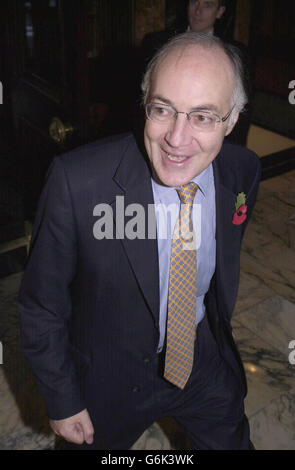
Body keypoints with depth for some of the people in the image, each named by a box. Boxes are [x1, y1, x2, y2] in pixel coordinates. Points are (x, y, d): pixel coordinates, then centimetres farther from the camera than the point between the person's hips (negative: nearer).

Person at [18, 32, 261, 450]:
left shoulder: (244, 171, -15)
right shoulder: (76, 180, -30)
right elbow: (42, 305, -18)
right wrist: (62, 401, -10)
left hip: (208, 363, 3)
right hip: (110, 379, -2)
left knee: (232, 442, 25)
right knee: (89, 440, 25)